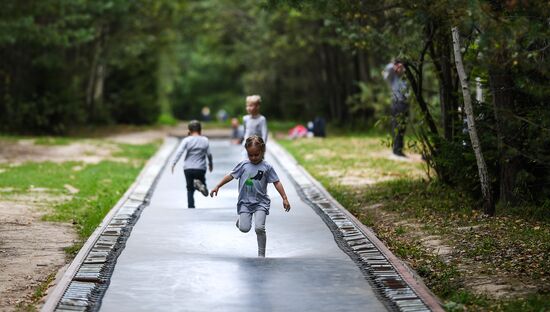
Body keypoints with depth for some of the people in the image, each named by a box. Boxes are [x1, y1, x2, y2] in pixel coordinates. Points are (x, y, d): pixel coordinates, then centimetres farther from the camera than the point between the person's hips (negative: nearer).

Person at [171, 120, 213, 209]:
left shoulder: (187, 140, -2)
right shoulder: (205, 140, 3)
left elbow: (179, 152, -12)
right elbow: (209, 154, 5)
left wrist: (173, 164, -12)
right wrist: (210, 164, 21)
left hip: (188, 169, 0)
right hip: (201, 168, 0)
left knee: (190, 189, 12)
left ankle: (191, 207, 2)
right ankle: (199, 184, -23)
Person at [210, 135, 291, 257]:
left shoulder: (267, 167, -2)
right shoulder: (243, 165, 1)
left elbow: (277, 183, 0)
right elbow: (231, 176, 7)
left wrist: (285, 198, -4)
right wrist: (217, 187, 4)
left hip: (261, 202, -1)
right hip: (245, 202, 1)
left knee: (259, 228, -16)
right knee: (244, 228, -10)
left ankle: (261, 254, 0)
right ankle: (241, 219, 28)